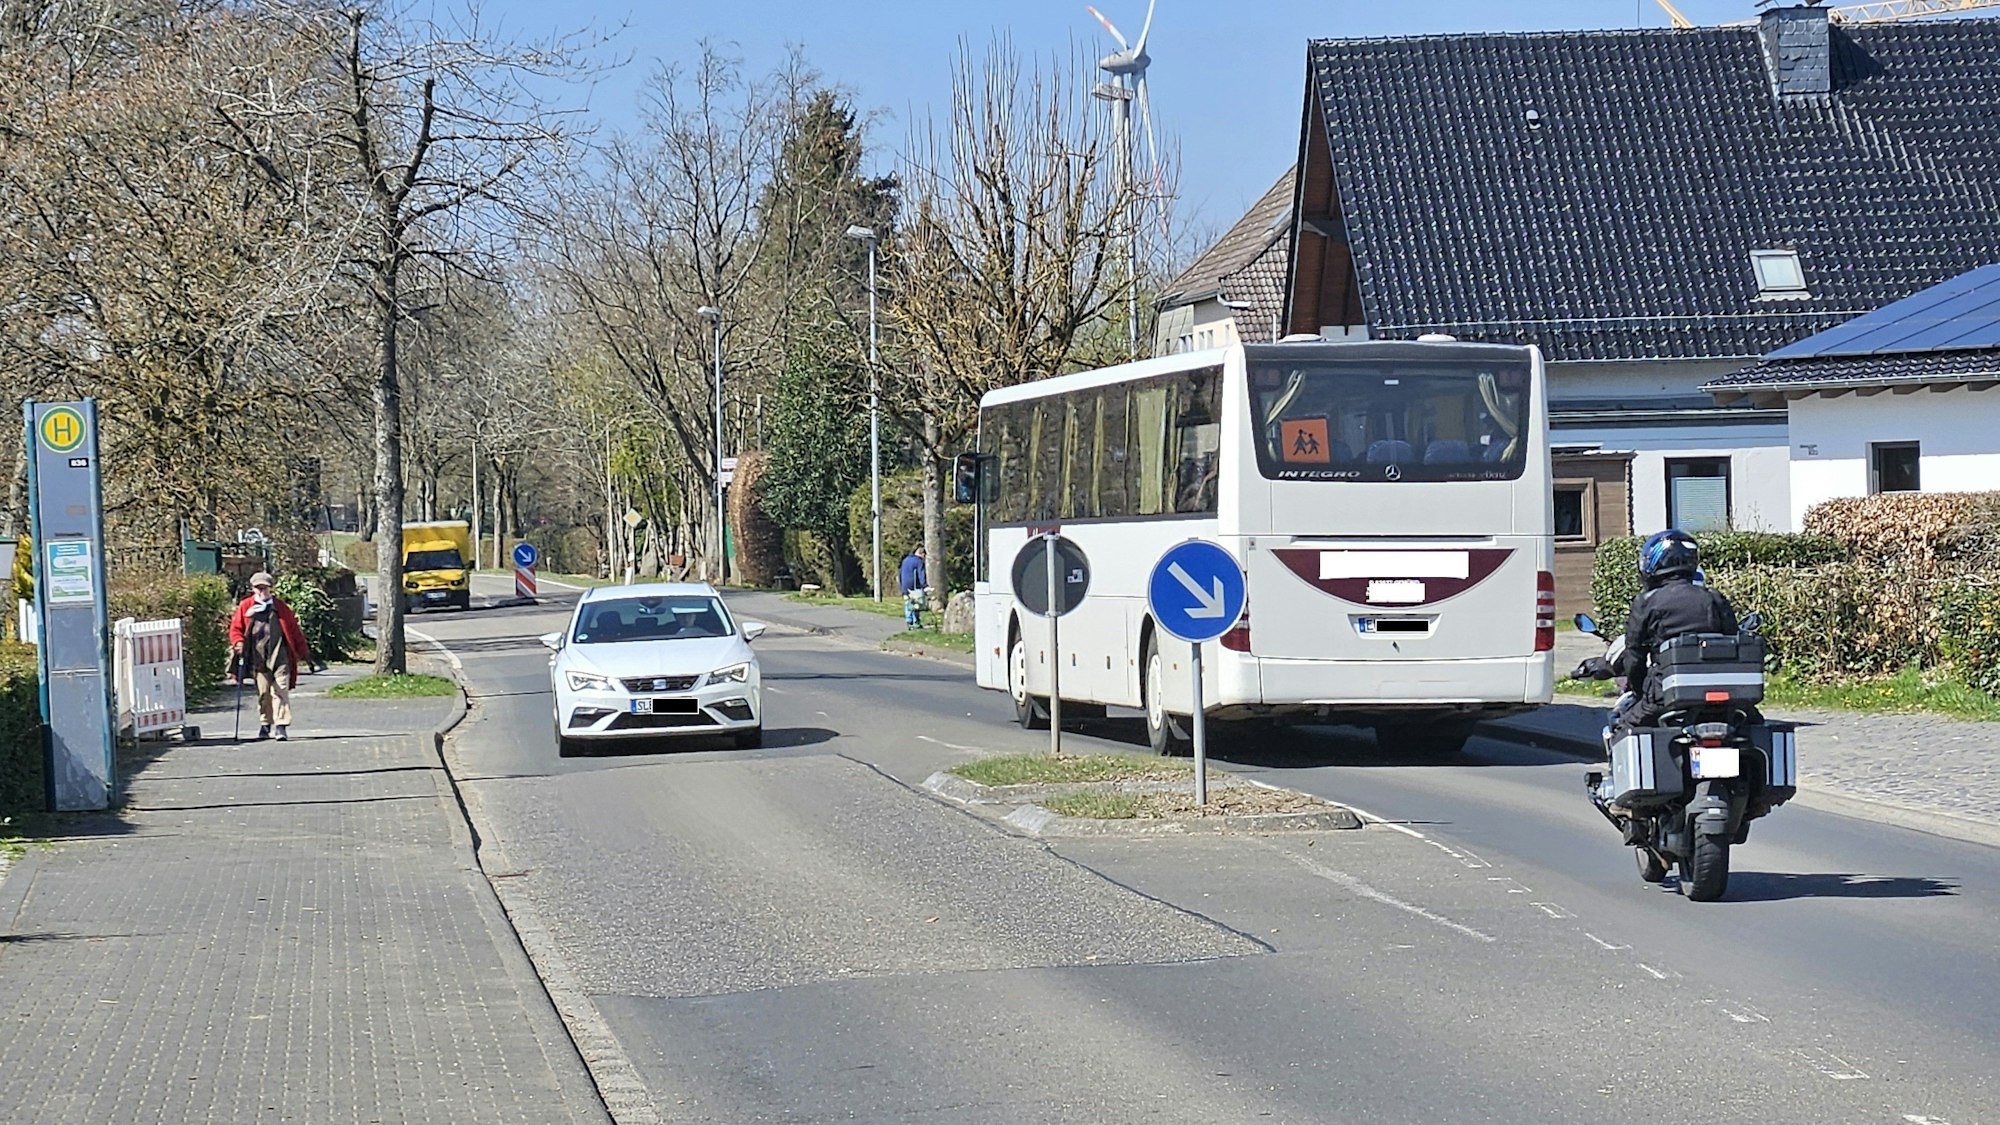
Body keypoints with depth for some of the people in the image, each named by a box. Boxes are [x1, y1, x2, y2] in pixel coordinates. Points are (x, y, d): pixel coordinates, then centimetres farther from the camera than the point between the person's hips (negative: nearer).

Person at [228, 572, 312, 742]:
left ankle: (281, 726, -13)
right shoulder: (245, 606, 8)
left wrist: (303, 652, 11)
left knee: (280, 689, -9)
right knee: (263, 692, 6)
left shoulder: (280, 606, 8)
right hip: (258, 656, 1)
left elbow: (294, 630, 11)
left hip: (279, 655, -1)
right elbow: (236, 628, 11)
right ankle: (265, 724, 20)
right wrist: (238, 642, -10)